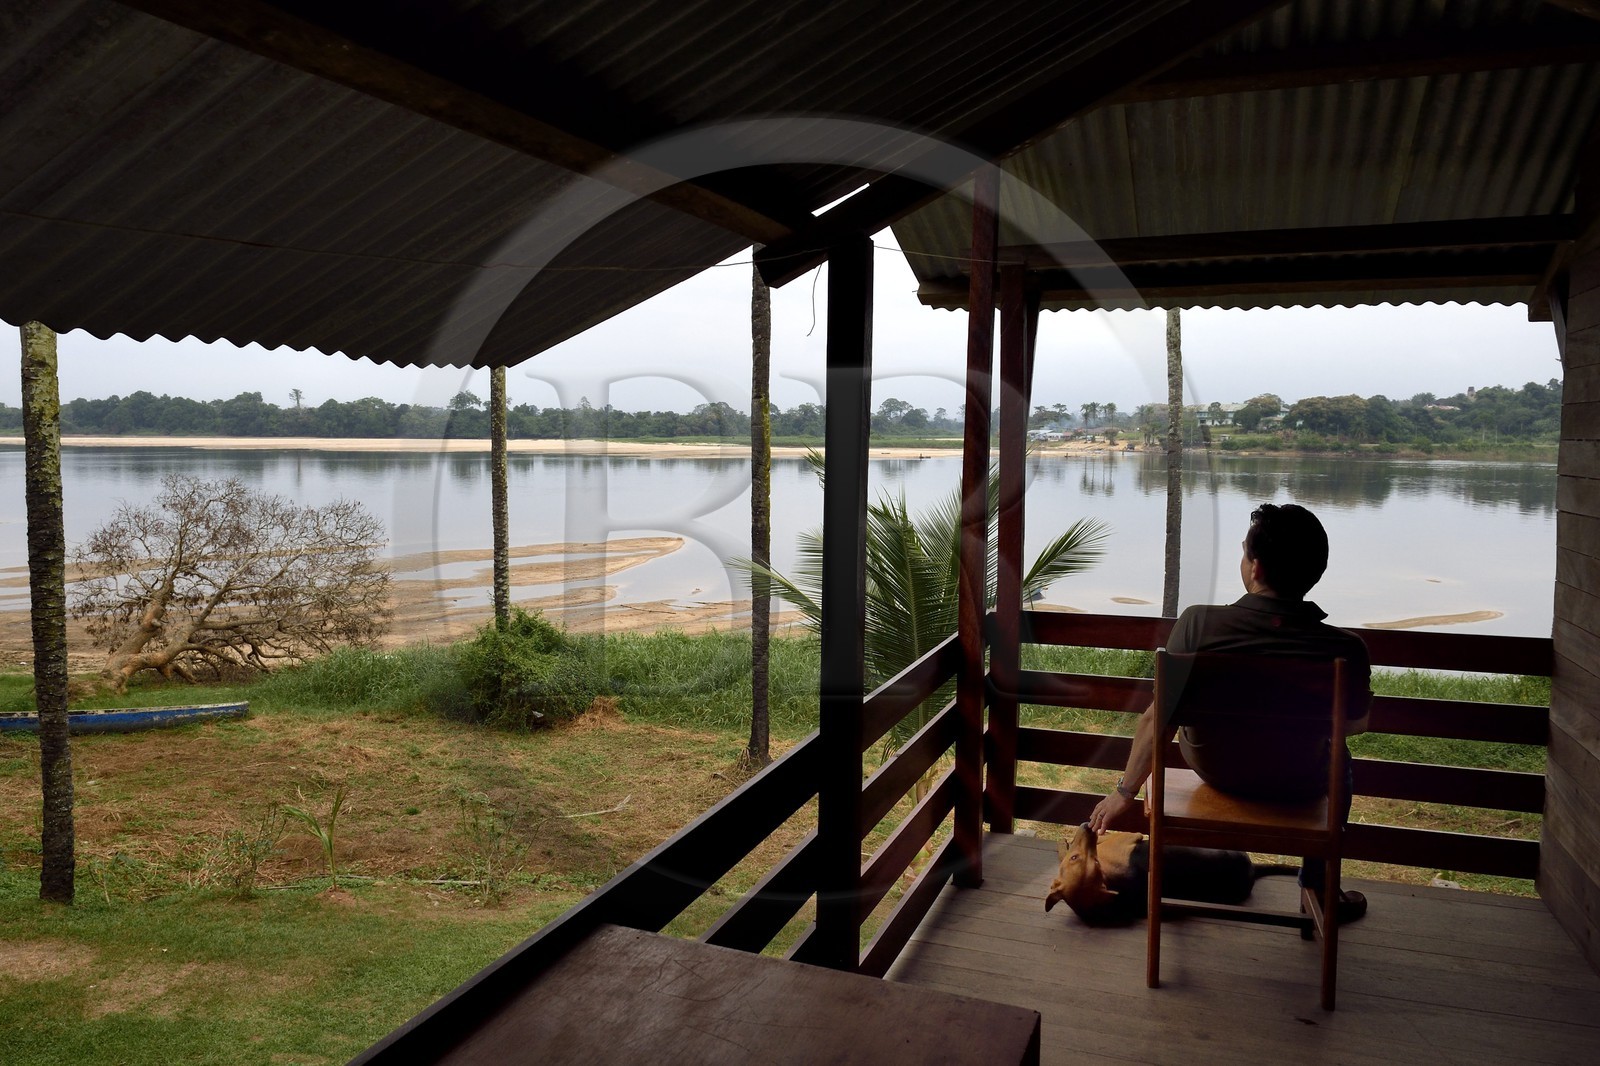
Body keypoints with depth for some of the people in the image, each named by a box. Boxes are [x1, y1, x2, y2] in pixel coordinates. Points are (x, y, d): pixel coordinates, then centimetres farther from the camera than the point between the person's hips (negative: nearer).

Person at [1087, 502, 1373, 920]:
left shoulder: (1198, 623, -27)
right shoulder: (1346, 650, -25)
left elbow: (1156, 717, -18)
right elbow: (1356, 724, -4)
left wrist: (1124, 793, -4)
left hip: (1213, 766, 0)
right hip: (1296, 784, 0)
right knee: (1337, 757, 34)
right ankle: (1318, 890, 42)